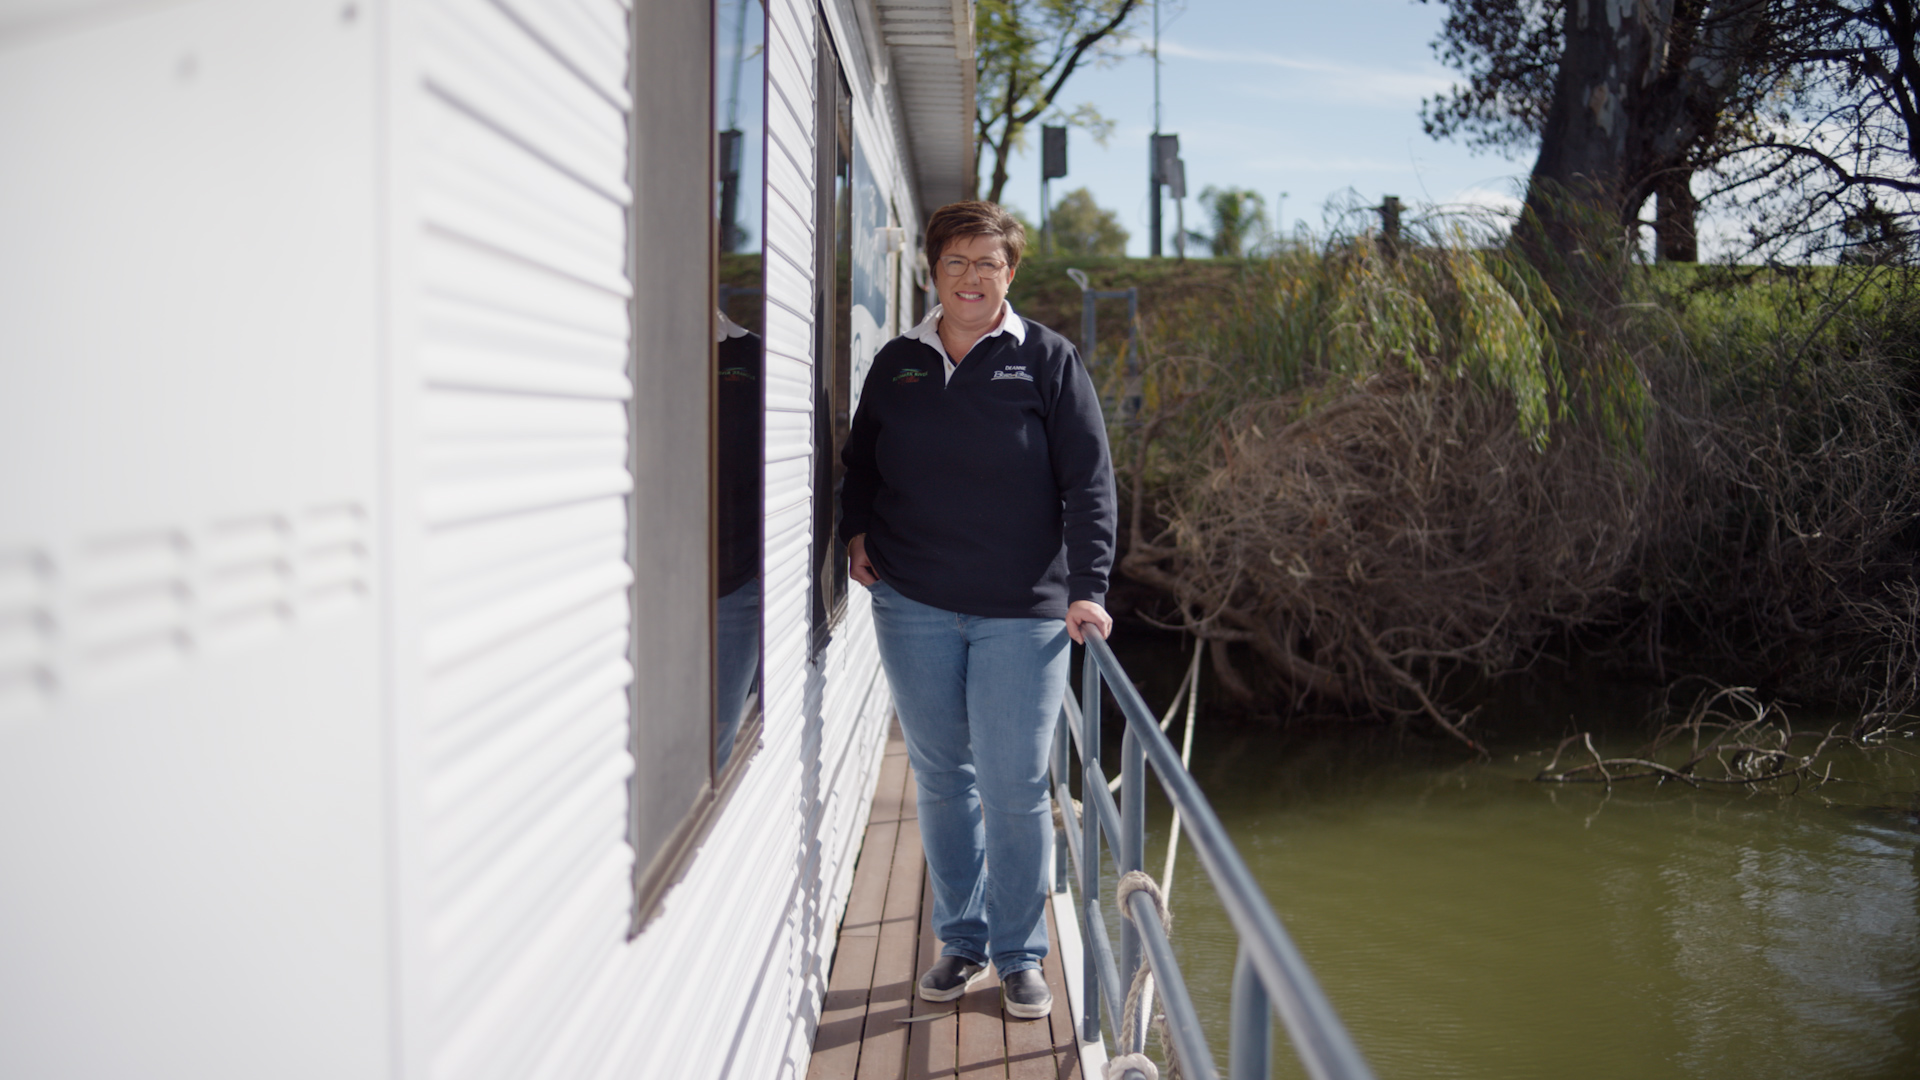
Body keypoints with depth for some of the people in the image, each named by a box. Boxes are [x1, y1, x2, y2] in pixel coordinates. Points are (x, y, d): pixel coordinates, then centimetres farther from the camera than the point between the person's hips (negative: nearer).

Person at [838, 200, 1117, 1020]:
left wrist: (1087, 588, -13)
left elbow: (1088, 482, -4)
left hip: (1021, 613, -3)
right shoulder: (896, 363, 9)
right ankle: (961, 942, 26)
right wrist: (857, 533, 6)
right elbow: (860, 462, 23)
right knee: (941, 778, 11)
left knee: (1015, 790, -1)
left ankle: (1020, 956, 15)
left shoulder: (1048, 361, -1)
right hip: (913, 607, 3)